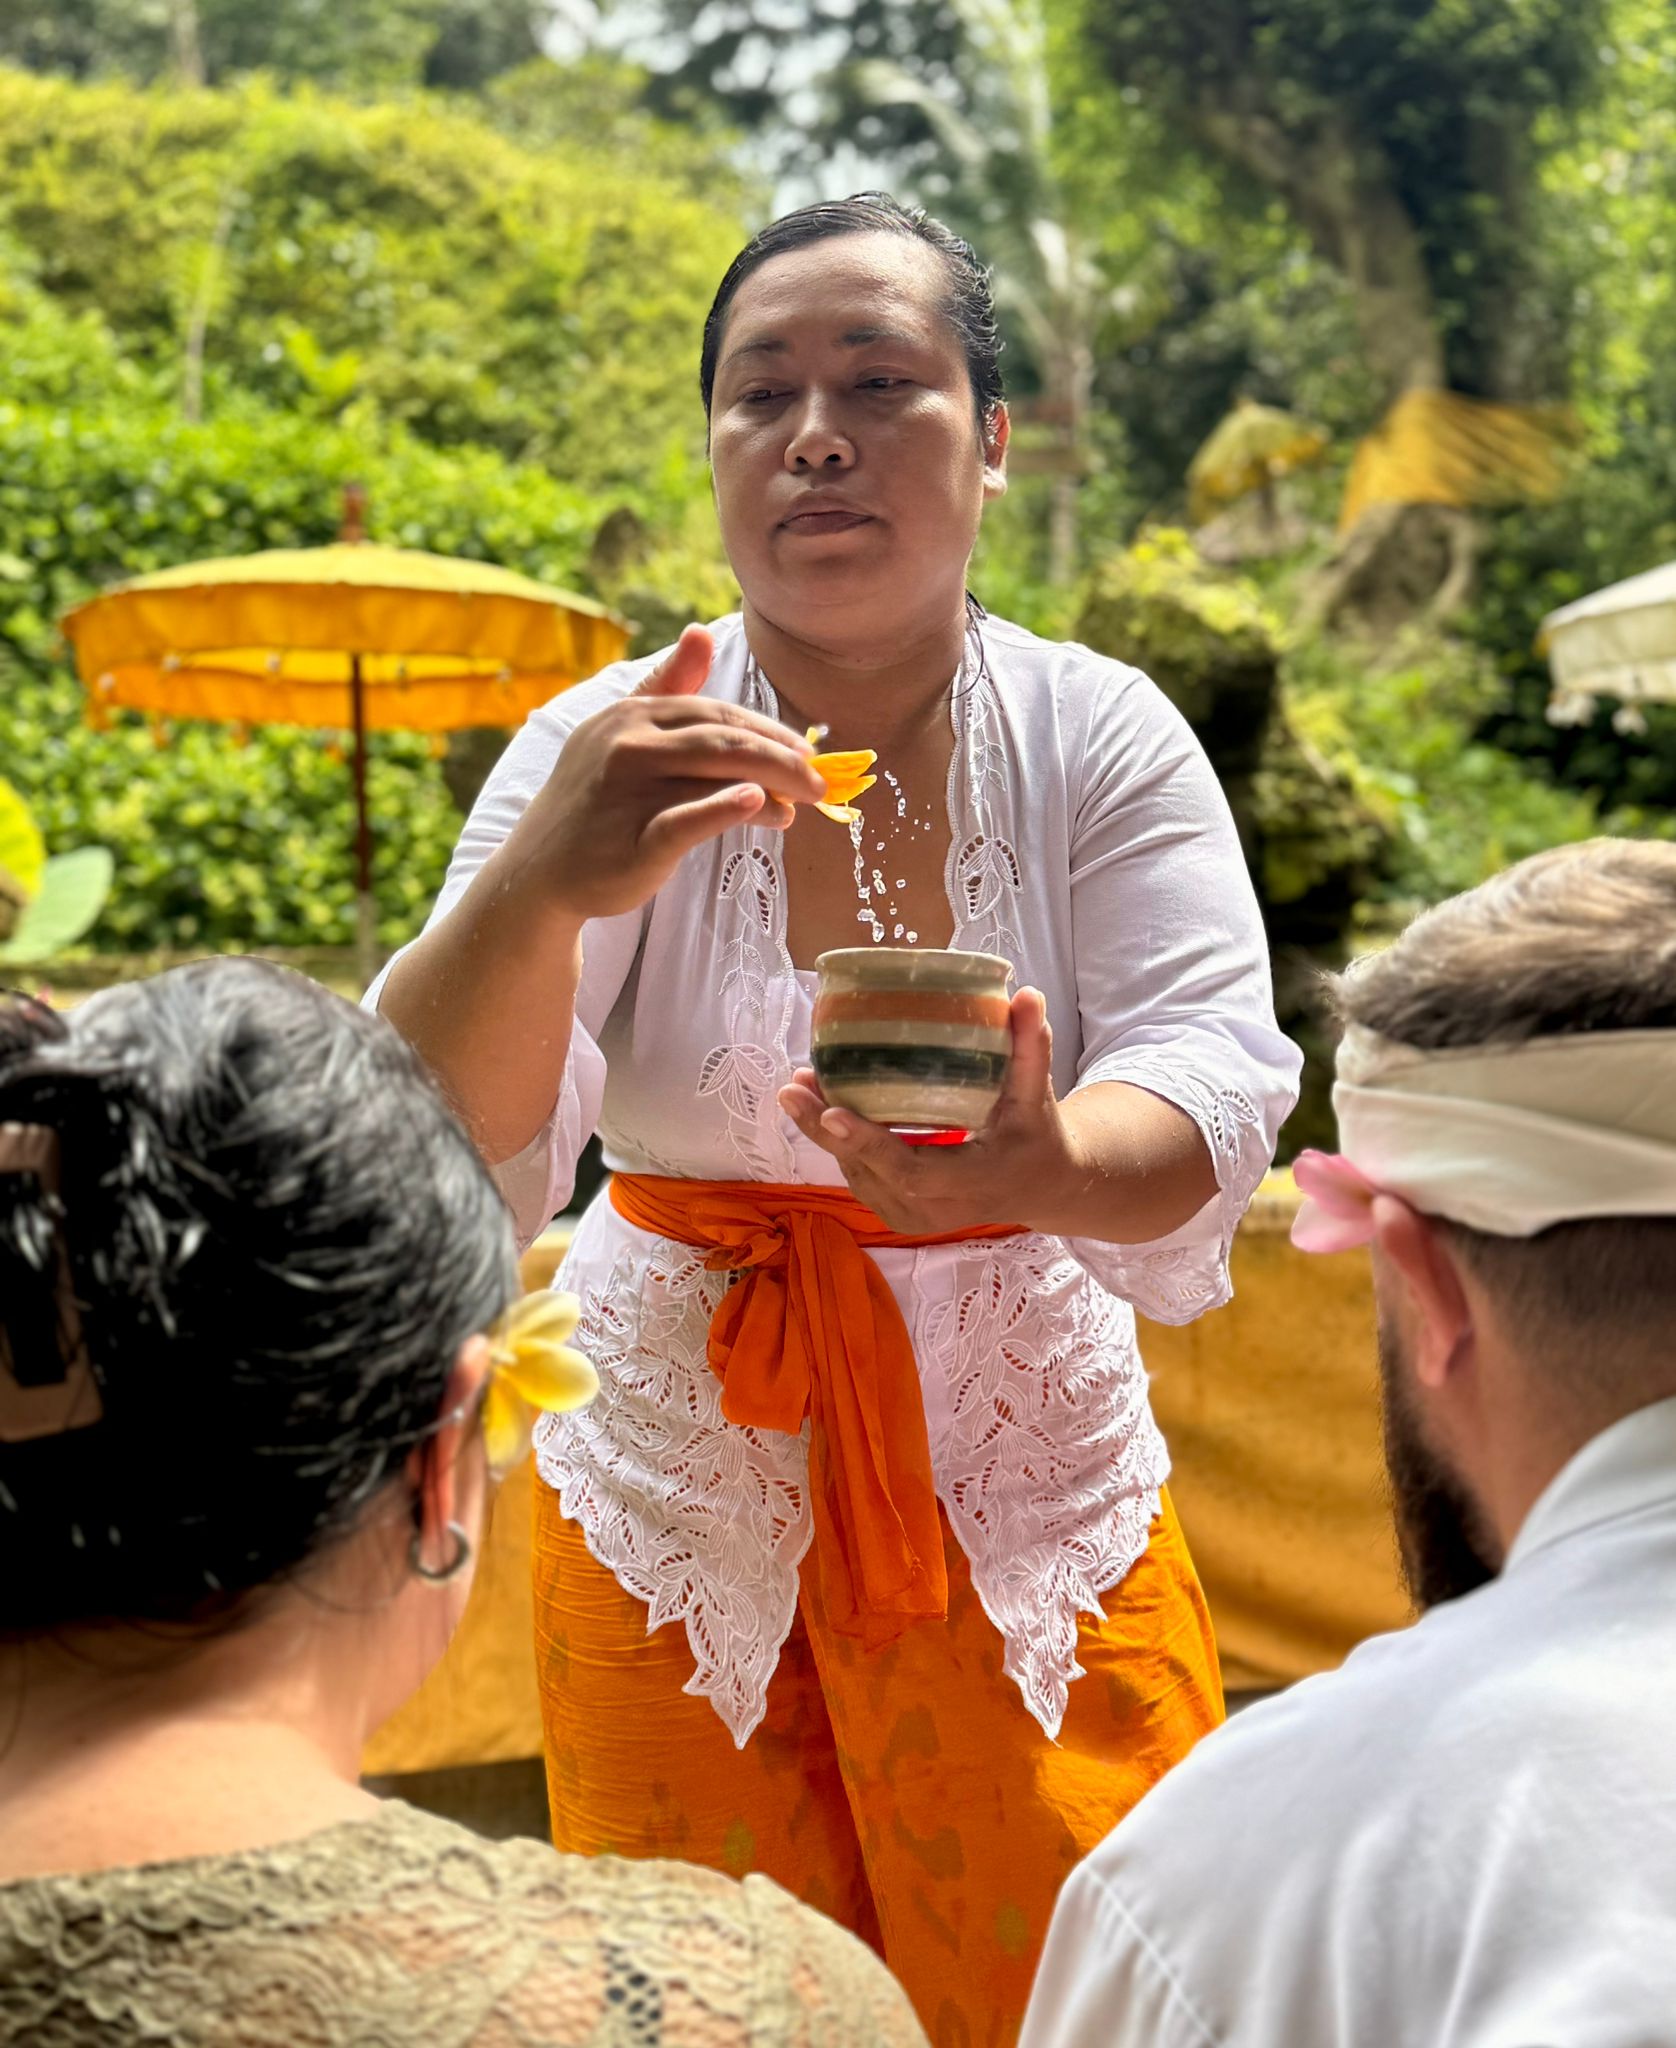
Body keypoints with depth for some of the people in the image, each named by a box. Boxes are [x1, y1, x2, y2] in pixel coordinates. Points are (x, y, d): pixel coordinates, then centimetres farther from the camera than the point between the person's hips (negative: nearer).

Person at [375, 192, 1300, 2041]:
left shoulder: (1101, 740, -5)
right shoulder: (613, 748, -8)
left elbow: (1213, 1091, -16)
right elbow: (434, 1162, -18)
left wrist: (1040, 1168, -39)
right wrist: (537, 884, -39)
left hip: (1024, 1479, 1)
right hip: (679, 1481, 0)